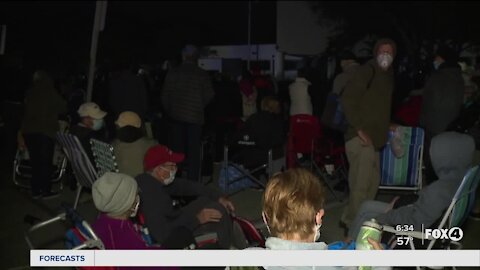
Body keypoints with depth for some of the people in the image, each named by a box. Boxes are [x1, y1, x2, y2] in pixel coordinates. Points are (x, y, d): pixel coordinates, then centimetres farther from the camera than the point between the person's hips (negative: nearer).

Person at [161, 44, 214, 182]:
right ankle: (192, 179, 4)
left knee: (177, 149, 11)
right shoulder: (202, 75, -5)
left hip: (176, 116, 2)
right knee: (193, 150, 4)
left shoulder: (172, 73, 0)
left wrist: (169, 111, 17)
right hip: (195, 117, -2)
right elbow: (209, 95, -6)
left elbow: (165, 96, 2)